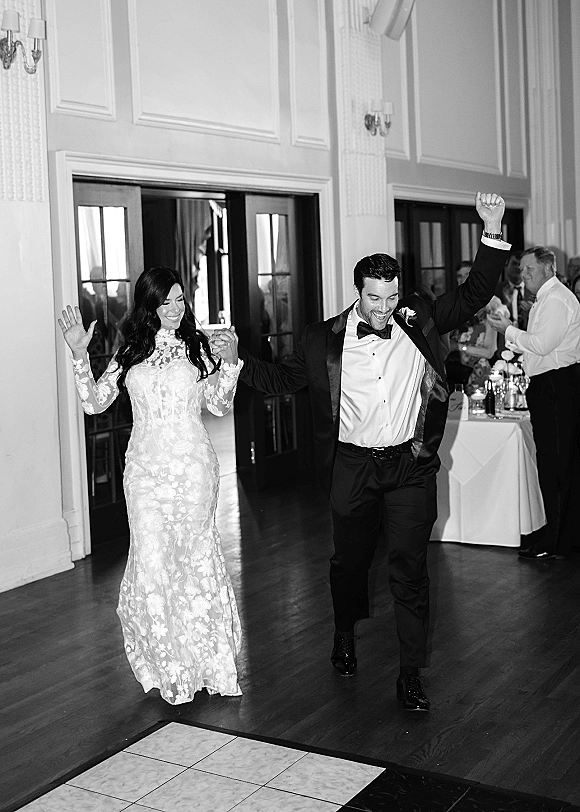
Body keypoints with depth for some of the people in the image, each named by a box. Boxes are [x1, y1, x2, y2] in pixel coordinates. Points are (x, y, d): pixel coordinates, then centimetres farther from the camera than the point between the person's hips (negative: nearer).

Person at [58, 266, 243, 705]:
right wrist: (80, 355, -4)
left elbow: (220, 405, 3)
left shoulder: (197, 345, 4)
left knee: (194, 550, 2)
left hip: (193, 464, -1)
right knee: (152, 555, -3)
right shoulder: (129, 351, 9)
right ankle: (168, 664, 10)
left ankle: (205, 658, 18)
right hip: (146, 466, 2)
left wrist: (229, 360, -9)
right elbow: (94, 403, 5)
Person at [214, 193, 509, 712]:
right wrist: (236, 359, -6)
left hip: (411, 463, 0)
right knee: (350, 560, 17)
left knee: (410, 567, -1)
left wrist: (493, 234, -6)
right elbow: (281, 380, 7)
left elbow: (473, 296, 4)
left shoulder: (420, 322, 1)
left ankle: (411, 675, 7)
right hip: (353, 465, 0)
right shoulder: (325, 340, -2)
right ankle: (345, 634, 44)